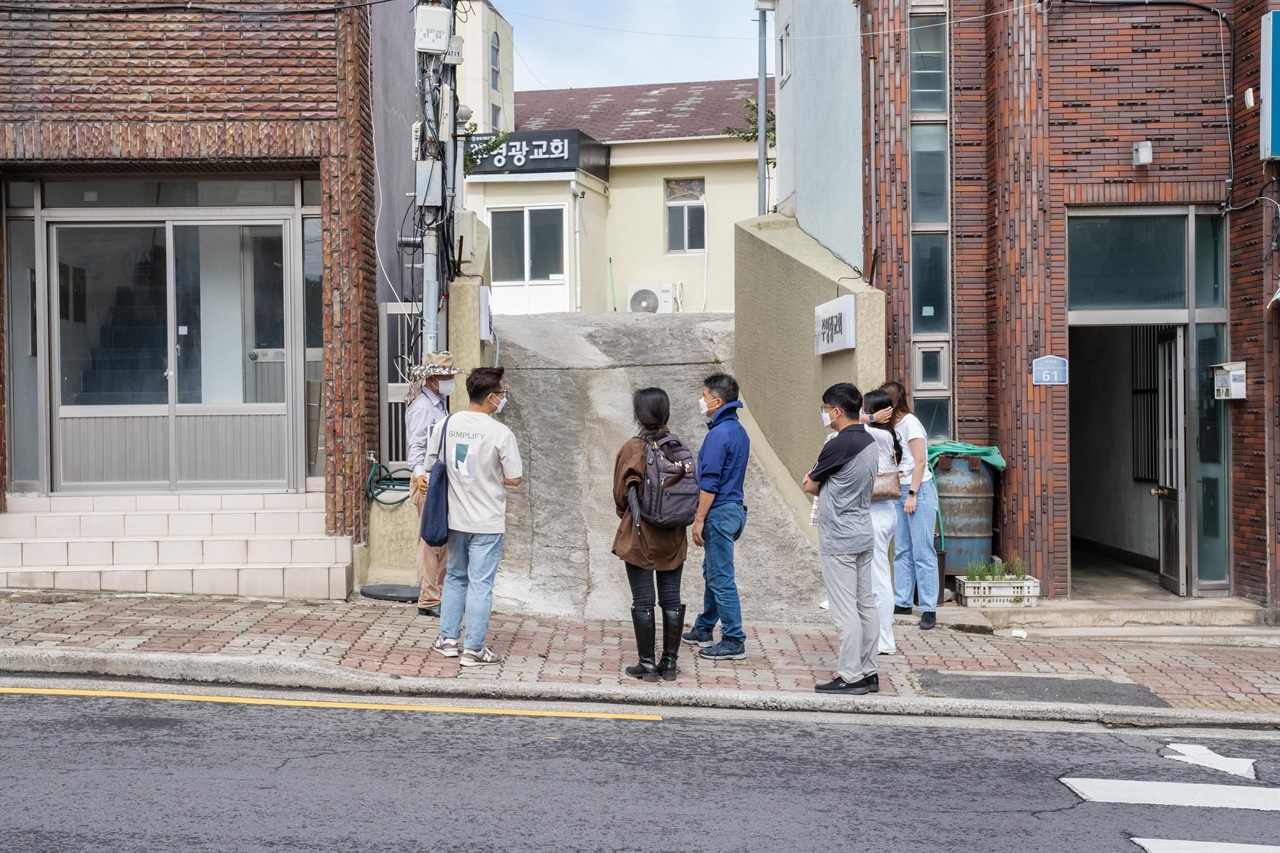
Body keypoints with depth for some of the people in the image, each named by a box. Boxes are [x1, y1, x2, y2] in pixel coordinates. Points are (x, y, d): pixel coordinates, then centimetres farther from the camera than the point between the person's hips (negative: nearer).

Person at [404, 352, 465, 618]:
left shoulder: (440, 404, 14)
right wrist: (419, 474, -36)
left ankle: (438, 593, 26)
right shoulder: (422, 407, -16)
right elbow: (416, 446, -23)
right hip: (428, 481, -10)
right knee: (431, 541, -5)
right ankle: (428, 601, 1)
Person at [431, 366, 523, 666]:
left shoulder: (448, 424, -1)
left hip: (456, 518, 5)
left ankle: (447, 639, 25)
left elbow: (432, 462, 10)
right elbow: (514, 478, -12)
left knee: (455, 577, 20)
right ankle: (473, 649, 8)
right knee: (480, 584, 3)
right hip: (487, 522, -5)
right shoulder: (500, 434, -18)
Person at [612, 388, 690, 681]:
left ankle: (647, 663, 7)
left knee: (643, 602, 3)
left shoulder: (631, 448, -12)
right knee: (671, 600, 11)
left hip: (640, 536, -4)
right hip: (674, 538, 4)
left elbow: (621, 494, -5)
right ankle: (669, 662, 17)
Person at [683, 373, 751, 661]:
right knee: (712, 572, 20)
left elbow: (710, 483, -21)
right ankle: (704, 629, 32)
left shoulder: (719, 434, -18)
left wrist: (699, 519, -17)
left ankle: (734, 642, 1)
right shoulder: (739, 431, 12)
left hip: (719, 513, -10)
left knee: (721, 578, -4)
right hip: (734, 509, 10)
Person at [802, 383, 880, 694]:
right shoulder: (870, 442, 9)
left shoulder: (839, 445, -18)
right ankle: (869, 672, 19)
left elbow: (809, 485, -6)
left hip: (839, 541, -9)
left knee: (845, 611, -3)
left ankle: (851, 677, 2)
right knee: (866, 605, 12)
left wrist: (818, 482, 13)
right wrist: (830, 490, 7)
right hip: (864, 536, 9)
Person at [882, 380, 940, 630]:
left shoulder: (910, 422, -10)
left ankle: (929, 608, -4)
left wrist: (912, 495, -17)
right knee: (901, 551, 12)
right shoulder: (893, 425, 14)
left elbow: (920, 461, -14)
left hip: (919, 490, -9)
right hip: (900, 492, 9)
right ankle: (902, 602, 19)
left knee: (923, 553, -6)